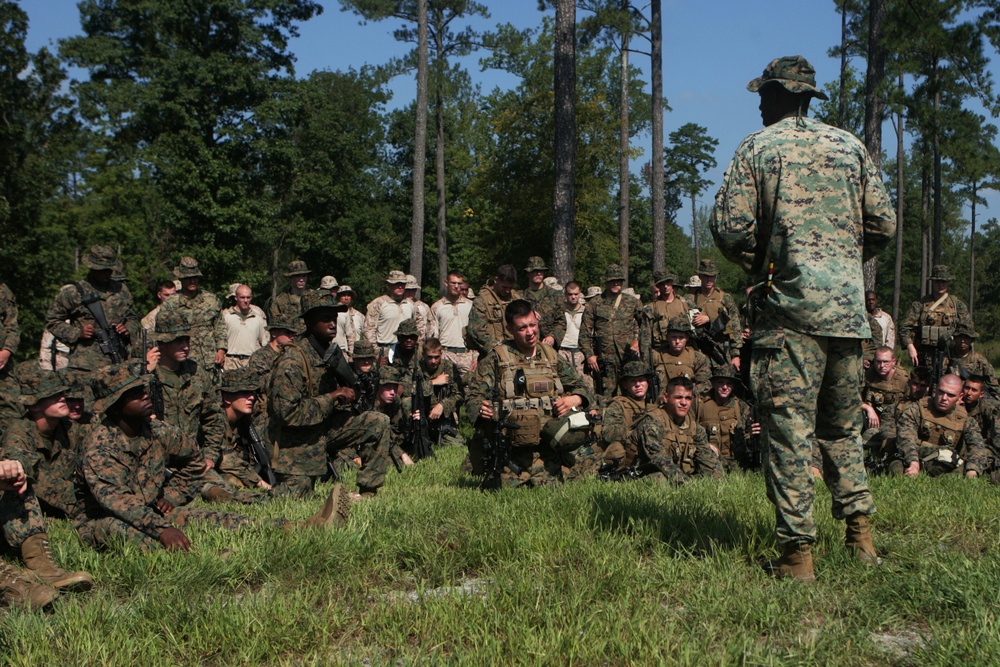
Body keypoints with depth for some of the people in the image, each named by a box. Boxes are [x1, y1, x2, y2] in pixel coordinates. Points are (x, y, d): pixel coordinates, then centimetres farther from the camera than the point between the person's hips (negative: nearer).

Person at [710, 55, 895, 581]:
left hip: (789, 305, -4)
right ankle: (860, 529, 17)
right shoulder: (849, 145, 11)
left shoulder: (758, 147, 0)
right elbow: (884, 224, 10)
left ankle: (798, 552, -1)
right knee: (843, 424, 18)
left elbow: (730, 227, -7)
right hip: (848, 306, 4)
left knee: (789, 429, -2)